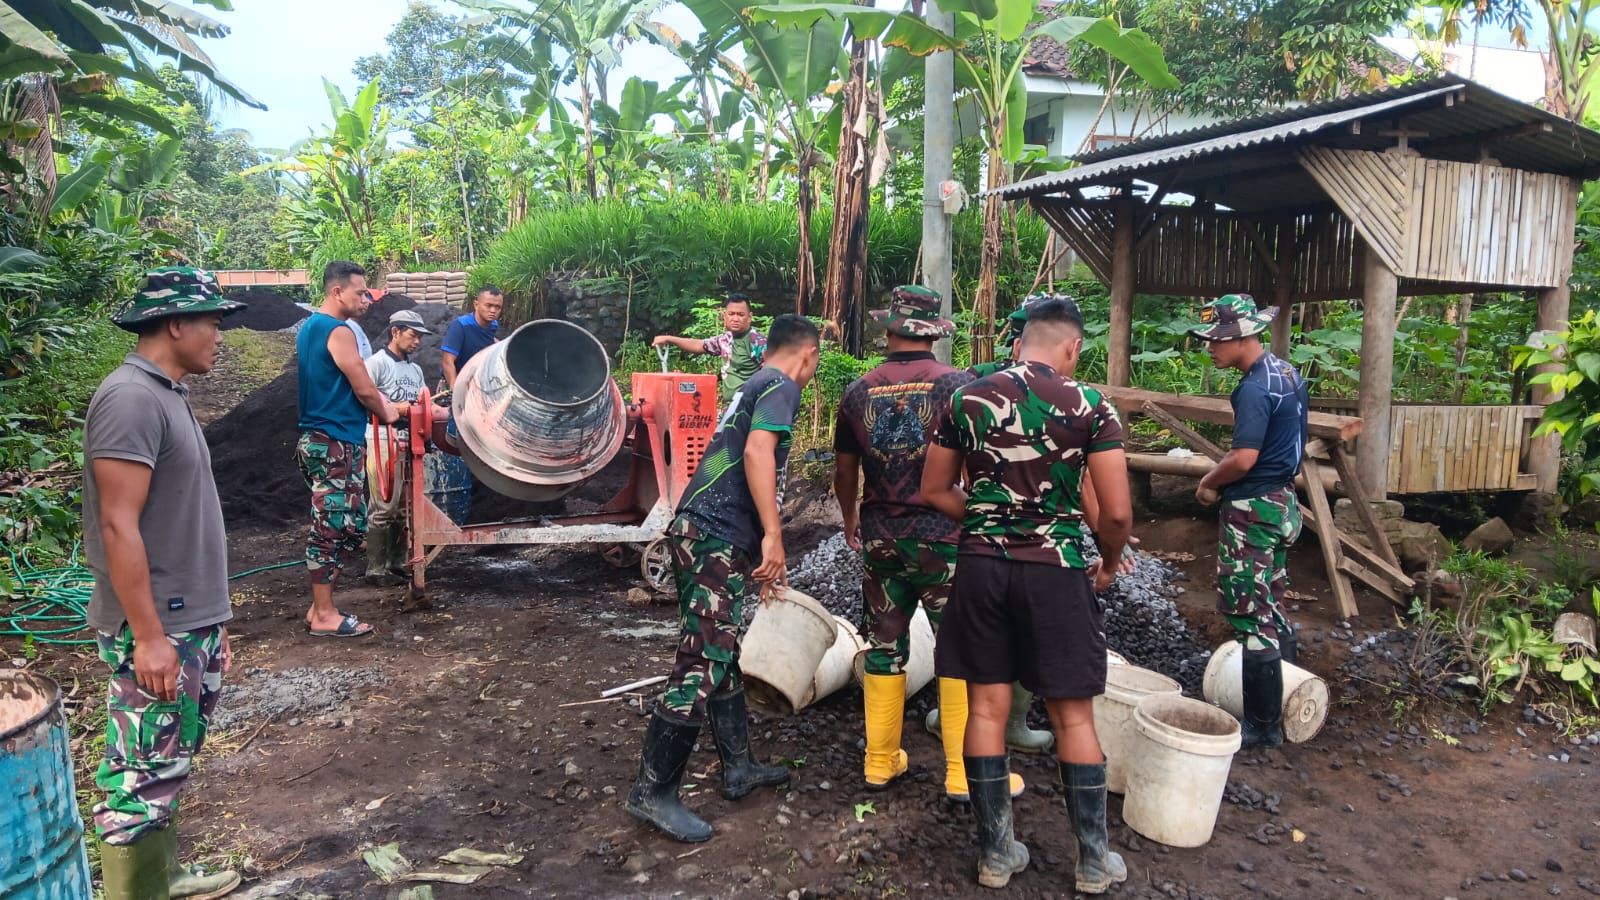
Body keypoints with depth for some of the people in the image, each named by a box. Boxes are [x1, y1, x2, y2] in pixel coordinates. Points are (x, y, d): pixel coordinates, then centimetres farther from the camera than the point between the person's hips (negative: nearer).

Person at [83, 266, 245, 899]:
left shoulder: (166, 394, 13)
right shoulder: (131, 398, -16)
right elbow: (119, 527, -20)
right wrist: (148, 636, -21)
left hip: (190, 622, 10)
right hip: (156, 631, -10)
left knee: (169, 765, 19)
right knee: (144, 776, -1)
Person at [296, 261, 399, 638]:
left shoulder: (309, 327, 17)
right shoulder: (338, 332, -14)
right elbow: (364, 389, -14)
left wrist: (375, 398, 10)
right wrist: (386, 413, 5)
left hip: (317, 438, 10)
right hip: (337, 442, -10)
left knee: (348, 528, 14)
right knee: (335, 528, -4)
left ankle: (320, 608, 18)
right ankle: (324, 616, 2)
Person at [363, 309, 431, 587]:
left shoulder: (415, 369, 19)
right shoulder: (376, 363, -5)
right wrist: (396, 409, -16)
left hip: (409, 444, 8)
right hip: (383, 442, -8)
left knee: (404, 509, 9)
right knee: (384, 507, -7)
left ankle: (396, 565, 18)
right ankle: (376, 570, -1)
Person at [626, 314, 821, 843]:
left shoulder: (752, 387, 26)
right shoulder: (781, 386, -3)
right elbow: (757, 452, -21)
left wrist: (758, 560, 36)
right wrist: (773, 537, -22)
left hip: (700, 534, 10)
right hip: (716, 539, -10)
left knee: (723, 657, 17)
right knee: (702, 667, -7)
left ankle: (739, 768, 29)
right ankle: (652, 793, 0)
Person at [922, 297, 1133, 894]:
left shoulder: (966, 399, 2)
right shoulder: (1090, 406, -7)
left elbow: (935, 492, 8)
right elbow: (1117, 512, -8)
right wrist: (1107, 565, 10)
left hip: (982, 565, 3)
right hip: (1058, 570, -2)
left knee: (986, 708, 11)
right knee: (1073, 717, 10)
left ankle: (997, 854, 21)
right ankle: (1094, 862, 23)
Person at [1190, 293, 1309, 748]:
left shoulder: (1255, 389, -22)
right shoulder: (1287, 373, 9)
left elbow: (1243, 460, -25)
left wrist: (1209, 482, -7)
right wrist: (1224, 465, 9)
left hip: (1254, 510, -10)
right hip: (1281, 501, 10)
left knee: (1253, 618, -1)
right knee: (1271, 607, 20)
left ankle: (1264, 726, 8)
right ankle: (1289, 698, 32)